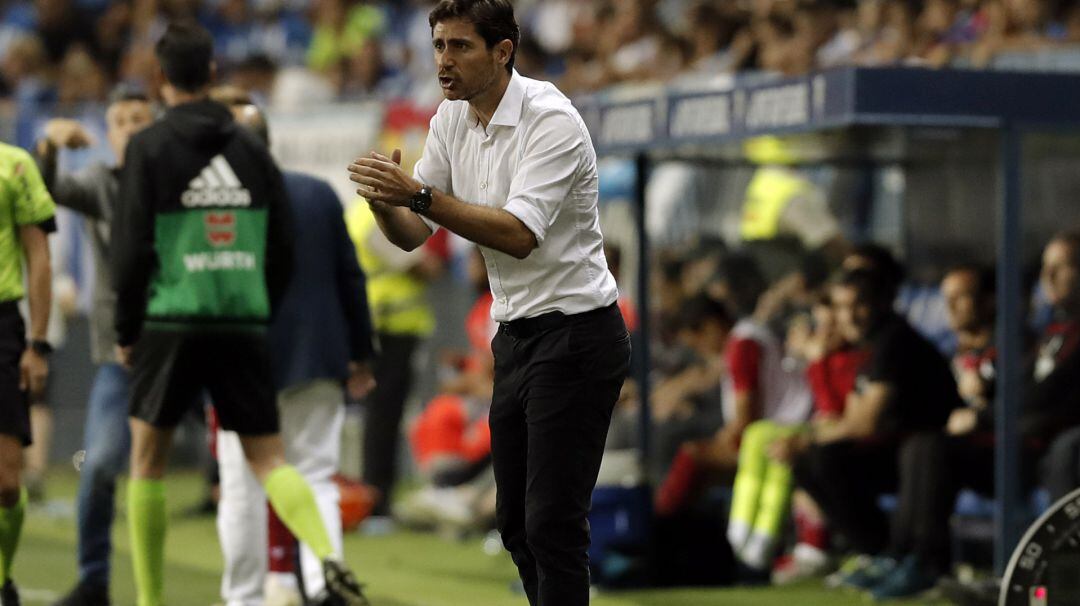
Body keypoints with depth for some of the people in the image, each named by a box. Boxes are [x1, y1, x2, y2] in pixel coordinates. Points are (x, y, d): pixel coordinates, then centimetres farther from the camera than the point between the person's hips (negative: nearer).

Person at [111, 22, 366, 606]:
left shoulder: (149, 147, -3)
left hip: (173, 322, -3)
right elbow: (283, 247, 8)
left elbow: (132, 248, -7)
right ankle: (328, 556, -21)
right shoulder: (251, 147, 9)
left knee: (147, 455, 12)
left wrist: (126, 332, 3)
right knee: (268, 459, 5)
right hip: (245, 325, 3)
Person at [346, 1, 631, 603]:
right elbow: (413, 234, 6)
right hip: (516, 336, 9)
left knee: (553, 523, -10)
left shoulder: (550, 119, -19)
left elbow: (519, 235, -29)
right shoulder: (452, 120, 6)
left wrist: (419, 194, -34)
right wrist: (384, 199, -17)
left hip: (576, 336, -9)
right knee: (517, 523, 12)